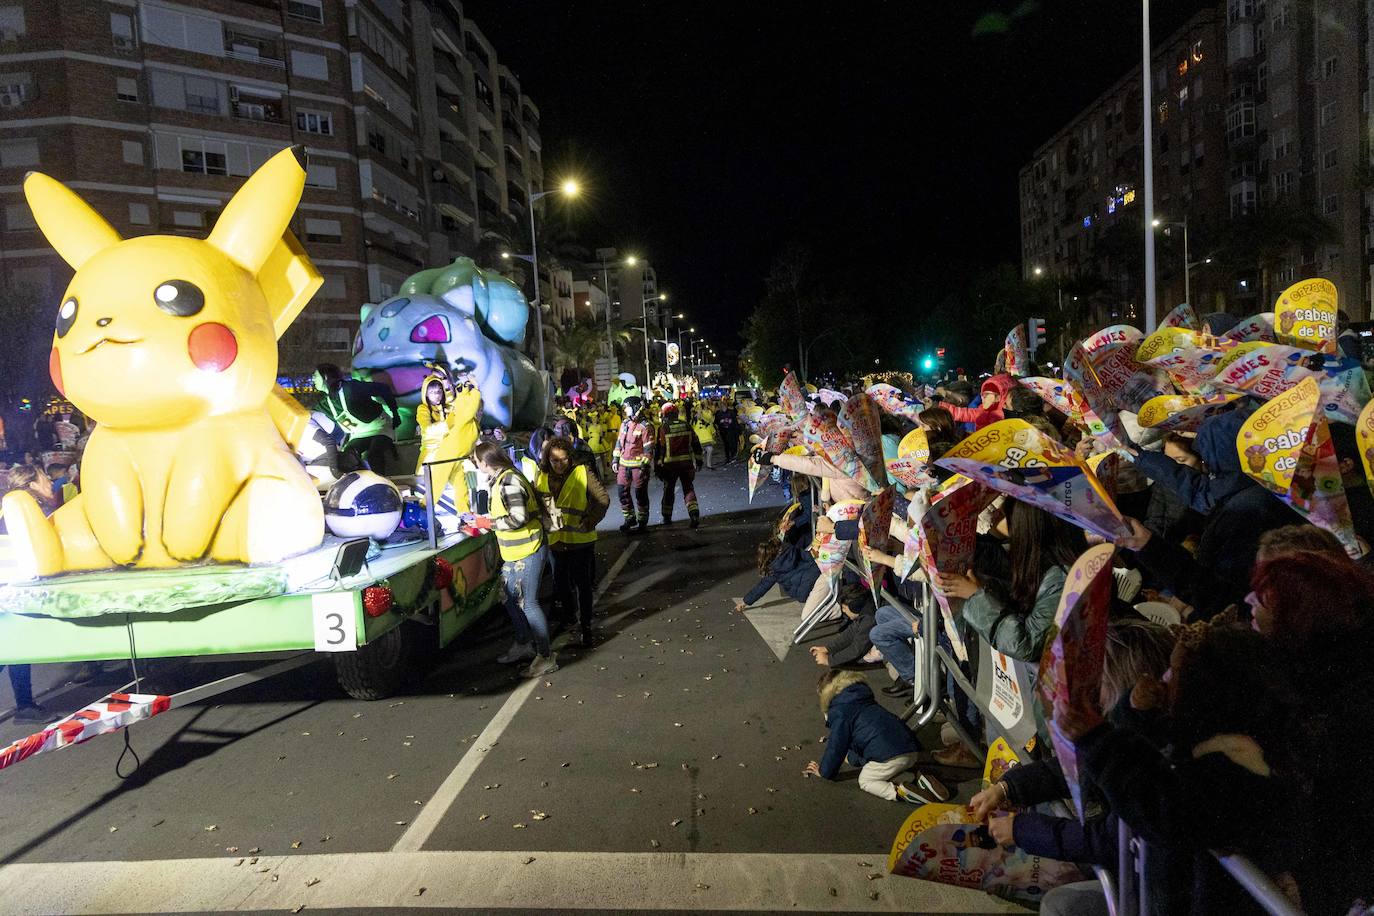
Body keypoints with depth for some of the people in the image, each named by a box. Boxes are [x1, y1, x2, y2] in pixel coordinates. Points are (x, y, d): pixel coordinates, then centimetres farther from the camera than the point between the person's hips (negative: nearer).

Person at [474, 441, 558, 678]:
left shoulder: (508, 481, -21)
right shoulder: (500, 479, 11)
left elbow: (518, 518, -26)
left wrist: (491, 522, -14)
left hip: (528, 552, -10)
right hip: (516, 552, 10)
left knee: (528, 603, -4)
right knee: (510, 598, 19)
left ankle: (546, 657, 6)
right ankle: (524, 645, 34)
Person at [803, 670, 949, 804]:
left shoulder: (839, 712, 1)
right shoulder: (863, 698, 28)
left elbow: (836, 746, 1)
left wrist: (824, 772, 17)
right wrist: (851, 757, 53)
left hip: (890, 755, -8)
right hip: (912, 750, 8)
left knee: (865, 781, 10)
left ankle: (901, 792, -16)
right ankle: (921, 778, 5)